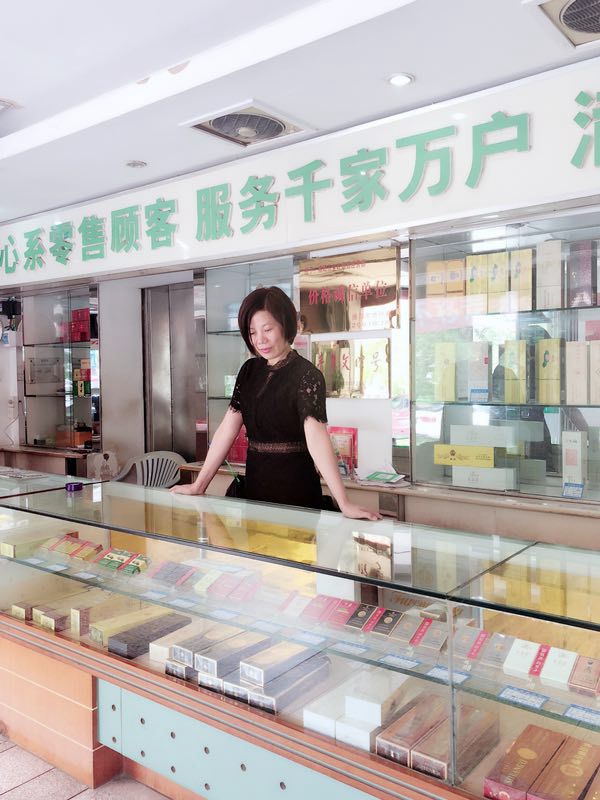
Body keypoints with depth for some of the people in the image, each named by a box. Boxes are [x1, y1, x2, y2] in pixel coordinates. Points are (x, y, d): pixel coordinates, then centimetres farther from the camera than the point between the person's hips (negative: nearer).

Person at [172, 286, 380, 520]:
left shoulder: (306, 375, -15)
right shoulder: (249, 371, 5)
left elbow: (316, 436, -27)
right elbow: (227, 430, 3)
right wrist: (198, 485, 0)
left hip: (295, 491, -5)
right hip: (255, 486, 6)